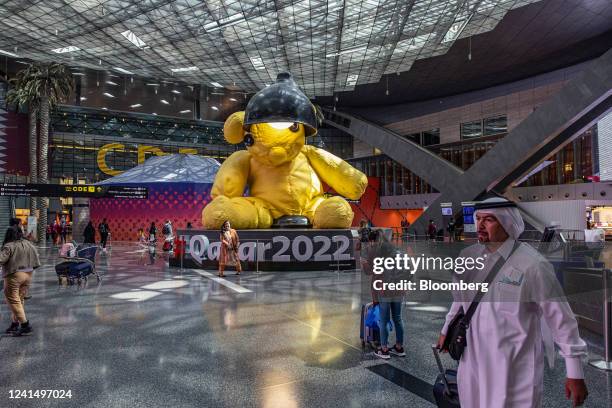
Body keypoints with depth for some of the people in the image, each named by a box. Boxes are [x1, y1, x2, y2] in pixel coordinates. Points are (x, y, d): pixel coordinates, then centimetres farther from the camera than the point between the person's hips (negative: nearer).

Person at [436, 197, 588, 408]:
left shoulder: (532, 264, -17)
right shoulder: (468, 255, -1)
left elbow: (561, 319, -10)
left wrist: (575, 373, -6)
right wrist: (446, 330, 23)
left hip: (517, 370, -5)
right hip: (474, 362, 5)